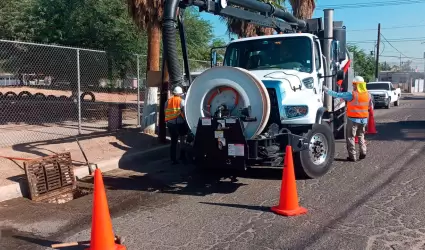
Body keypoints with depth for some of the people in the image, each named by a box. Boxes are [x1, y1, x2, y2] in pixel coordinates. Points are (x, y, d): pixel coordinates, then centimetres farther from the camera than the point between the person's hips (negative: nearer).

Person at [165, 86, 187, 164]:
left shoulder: (168, 101, 8)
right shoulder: (181, 101, -7)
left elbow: (165, 112, 8)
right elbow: (185, 112, -13)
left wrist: (168, 120, 15)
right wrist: (186, 120, -3)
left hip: (170, 123, 4)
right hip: (179, 123, -4)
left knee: (173, 141, 10)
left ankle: (173, 159, 10)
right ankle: (182, 156, 13)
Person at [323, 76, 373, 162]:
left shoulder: (352, 95, -17)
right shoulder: (368, 95, 1)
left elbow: (338, 95, -16)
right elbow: (371, 107, 12)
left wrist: (327, 90, -7)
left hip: (353, 119, -5)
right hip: (364, 119, 5)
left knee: (351, 137, 5)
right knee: (361, 136, 22)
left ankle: (352, 156, 5)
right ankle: (363, 152, 18)